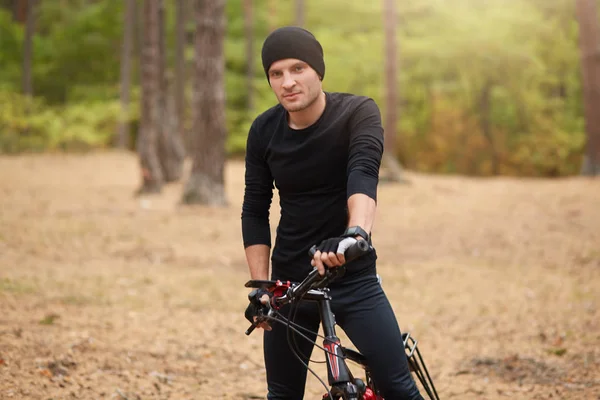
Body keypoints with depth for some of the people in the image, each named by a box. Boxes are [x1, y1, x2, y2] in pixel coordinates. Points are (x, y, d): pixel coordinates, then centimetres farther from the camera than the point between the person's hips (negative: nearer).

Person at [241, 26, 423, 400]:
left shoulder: (358, 113, -14)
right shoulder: (264, 131, -4)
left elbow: (364, 174, -33)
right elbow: (255, 212, 1)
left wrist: (356, 233, -53)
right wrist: (261, 286, -9)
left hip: (354, 277, -3)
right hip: (291, 282, 3)